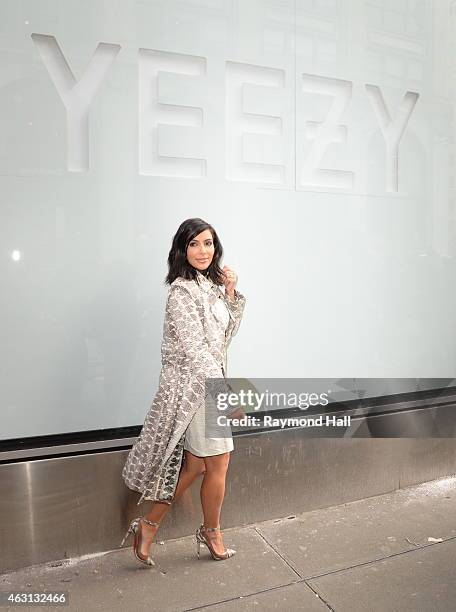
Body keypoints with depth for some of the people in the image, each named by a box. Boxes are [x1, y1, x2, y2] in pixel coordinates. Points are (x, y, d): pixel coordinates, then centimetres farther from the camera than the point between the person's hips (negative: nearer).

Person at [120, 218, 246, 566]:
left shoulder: (210, 284, 10)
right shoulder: (182, 291, -17)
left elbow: (226, 333, 15)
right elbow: (195, 349, -21)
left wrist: (231, 293, 3)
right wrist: (226, 393, -19)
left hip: (207, 383, 8)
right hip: (195, 386, -8)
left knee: (194, 465, 15)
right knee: (218, 464, 8)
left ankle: (149, 525, 28)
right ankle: (212, 533, 32)